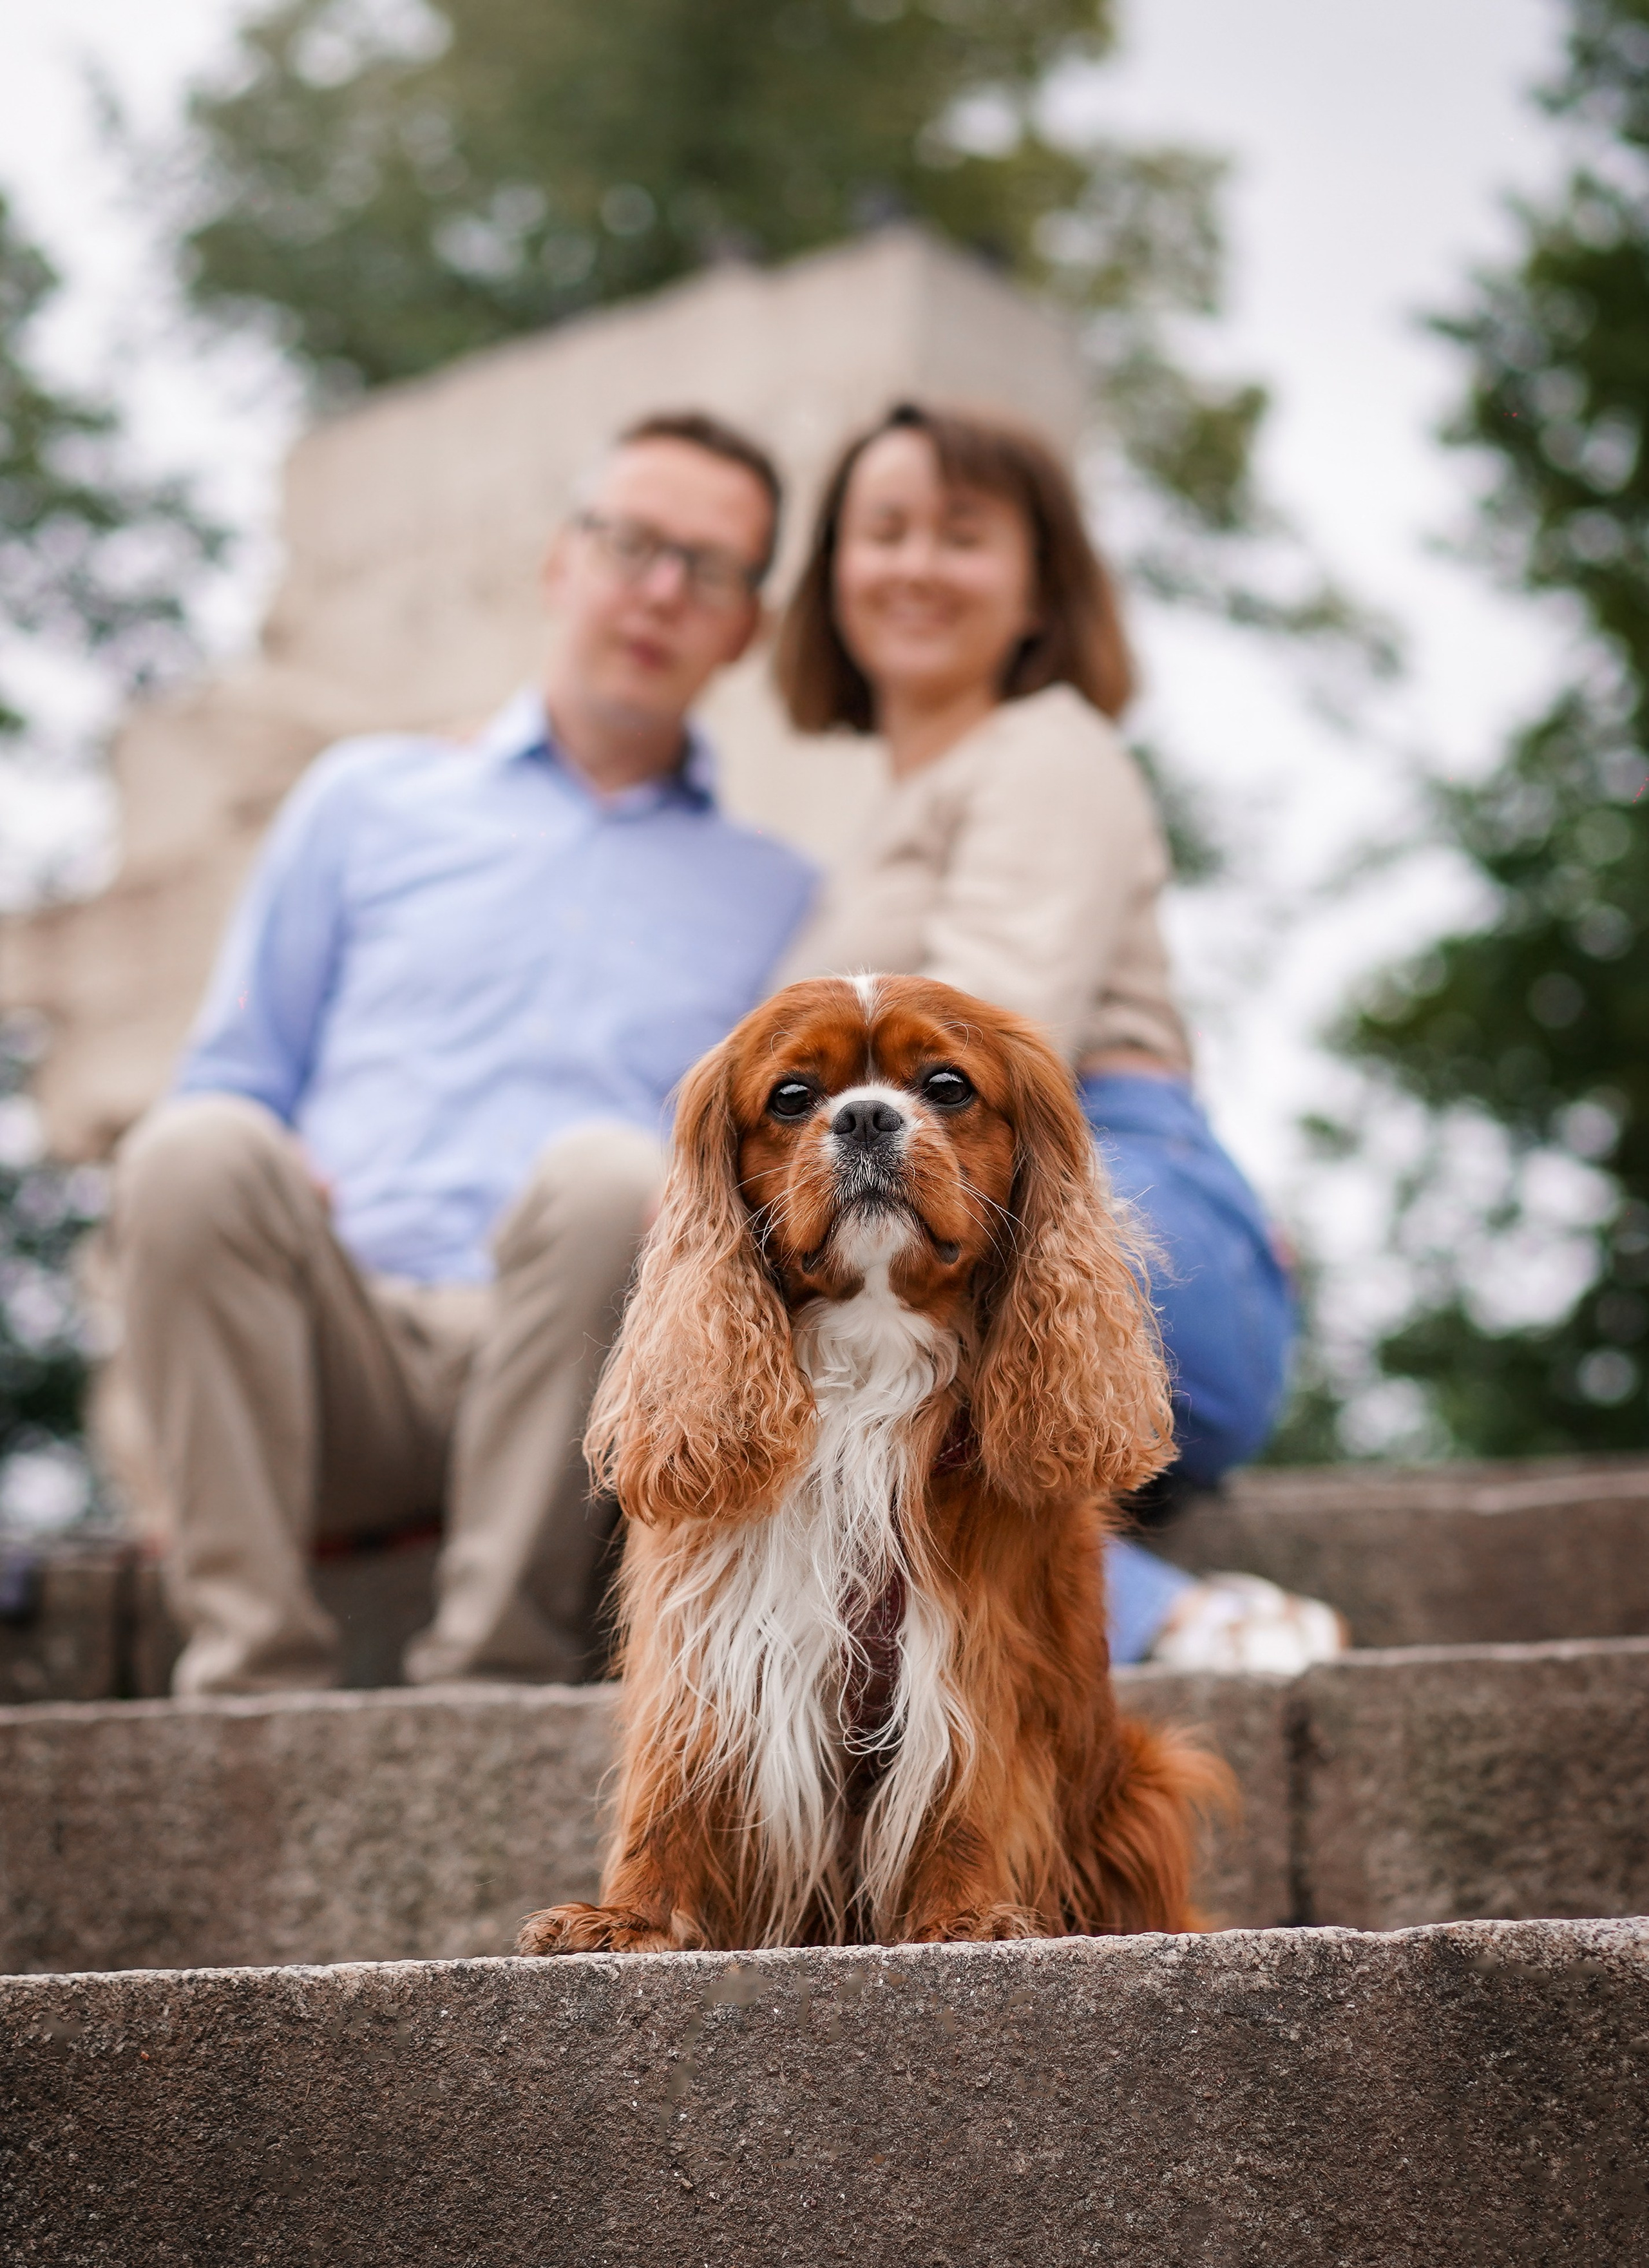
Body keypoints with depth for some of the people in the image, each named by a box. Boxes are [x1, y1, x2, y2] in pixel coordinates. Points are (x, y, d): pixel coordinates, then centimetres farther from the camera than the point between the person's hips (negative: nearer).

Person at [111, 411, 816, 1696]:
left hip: (566, 1366, -1)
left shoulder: (780, 901, 22)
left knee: (607, 1173, -33)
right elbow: (234, 1084, 22)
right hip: (339, 1354, 1)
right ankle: (250, 1674, -27)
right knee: (193, 1151, -29)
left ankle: (493, 1676, -28)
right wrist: (256, 1198, -2)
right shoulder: (369, 797, 24)